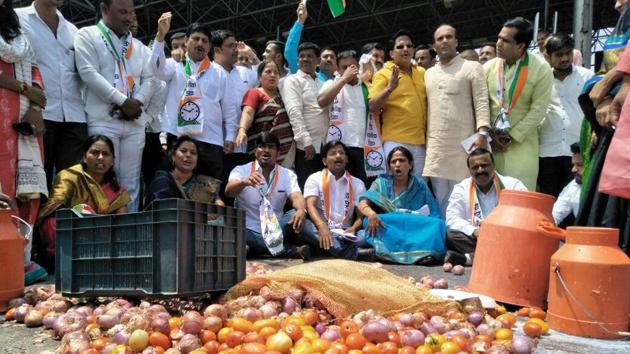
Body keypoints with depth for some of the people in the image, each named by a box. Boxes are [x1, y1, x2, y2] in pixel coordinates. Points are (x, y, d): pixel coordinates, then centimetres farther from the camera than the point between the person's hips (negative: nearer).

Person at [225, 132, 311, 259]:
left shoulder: (288, 174, 6)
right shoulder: (241, 170, 1)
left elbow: (297, 197, -13)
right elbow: (229, 191, -19)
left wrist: (301, 210, -38)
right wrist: (244, 182, -43)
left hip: (275, 231, 1)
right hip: (248, 232, -1)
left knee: (296, 215, -23)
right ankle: (290, 250, -30)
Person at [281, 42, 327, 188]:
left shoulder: (322, 83, 20)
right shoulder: (292, 81, 1)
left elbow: (330, 109, 17)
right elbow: (294, 113, -10)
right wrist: (306, 141, -20)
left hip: (326, 145, 6)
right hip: (306, 145, -5)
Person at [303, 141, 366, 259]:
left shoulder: (357, 184, 14)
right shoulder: (314, 179, 8)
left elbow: (362, 215, 6)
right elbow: (310, 205, -9)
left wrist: (353, 228, -18)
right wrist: (322, 226, -30)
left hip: (344, 234, 2)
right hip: (320, 231, -1)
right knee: (301, 223, -35)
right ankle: (349, 250, -41)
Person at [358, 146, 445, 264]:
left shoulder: (420, 185, 10)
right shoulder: (381, 182, 8)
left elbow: (435, 216, 6)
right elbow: (362, 204, -7)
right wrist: (371, 214, -31)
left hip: (415, 229, 1)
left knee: (438, 225, -25)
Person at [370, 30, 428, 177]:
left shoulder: (422, 72, 12)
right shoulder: (383, 74, -1)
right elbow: (373, 107, -9)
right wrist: (389, 88, -22)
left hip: (420, 140, 5)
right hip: (395, 140, -4)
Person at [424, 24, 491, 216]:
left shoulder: (472, 67, 3)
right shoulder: (429, 73, 18)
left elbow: (482, 103, -6)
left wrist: (482, 133, -18)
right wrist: (425, 139, 12)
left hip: (463, 143, -4)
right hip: (435, 145, 4)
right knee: (439, 196, 8)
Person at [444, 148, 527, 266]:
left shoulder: (513, 185, 3)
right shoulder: (461, 189, 5)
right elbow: (452, 220, -4)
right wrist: (474, 231, -22)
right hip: (475, 240, 0)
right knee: (451, 236, -26)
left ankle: (468, 258, -32)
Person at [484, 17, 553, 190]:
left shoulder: (541, 69, -7)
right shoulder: (489, 67, 4)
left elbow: (538, 110, -8)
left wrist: (512, 137, -11)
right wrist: (490, 134, -7)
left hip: (522, 143, -3)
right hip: (490, 141, 3)